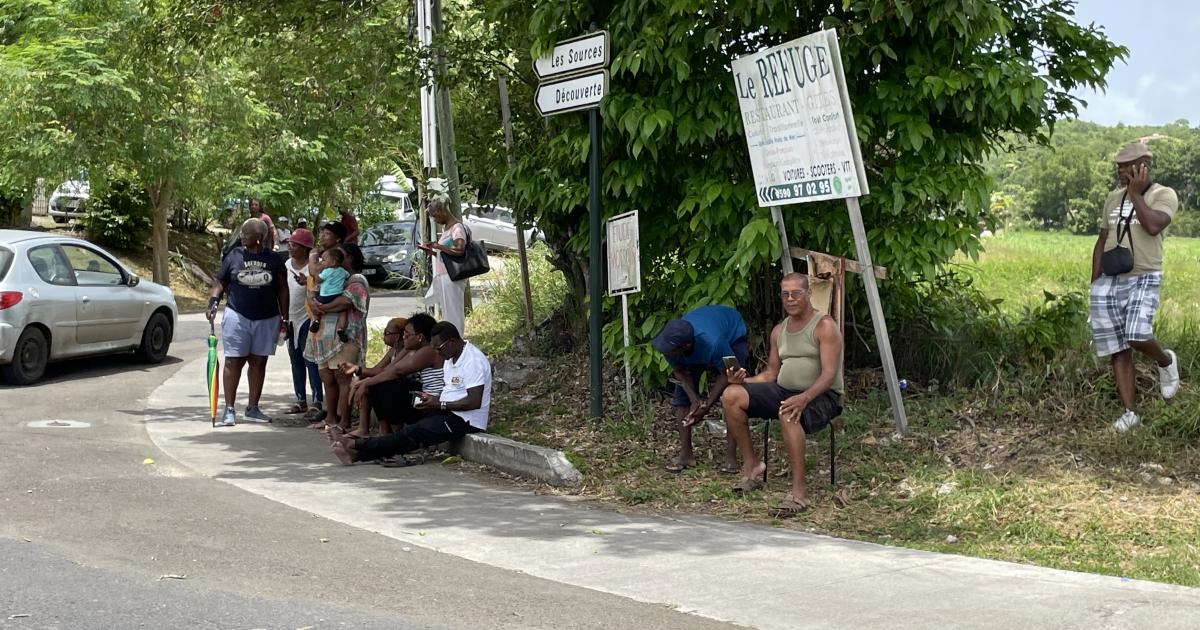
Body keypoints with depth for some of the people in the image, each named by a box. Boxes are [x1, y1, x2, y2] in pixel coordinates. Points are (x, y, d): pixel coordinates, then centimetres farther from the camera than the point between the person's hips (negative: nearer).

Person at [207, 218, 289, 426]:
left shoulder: (273, 259, 3)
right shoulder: (234, 256, 1)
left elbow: (282, 290, 8)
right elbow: (220, 283, 4)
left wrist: (284, 318, 6)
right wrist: (213, 302, -14)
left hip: (266, 319, 2)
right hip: (237, 317, -2)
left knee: (259, 362, 9)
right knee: (234, 362, -4)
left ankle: (252, 408, 18)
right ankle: (229, 410, -2)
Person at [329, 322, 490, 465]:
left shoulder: (473, 361, -16)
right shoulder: (451, 359, 16)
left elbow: (475, 402, -23)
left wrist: (439, 404, -19)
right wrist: (433, 398, 2)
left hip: (465, 420, -9)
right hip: (449, 414, 9)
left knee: (412, 434, -20)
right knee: (409, 432, -9)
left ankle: (355, 445, -25)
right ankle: (357, 454, -24)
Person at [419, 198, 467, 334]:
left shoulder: (457, 227, -10)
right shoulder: (445, 228, 19)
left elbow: (460, 250, -24)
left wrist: (438, 246, -15)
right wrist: (432, 252, 10)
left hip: (451, 278, -9)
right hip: (442, 277, 9)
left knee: (453, 314, -8)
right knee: (446, 314, 7)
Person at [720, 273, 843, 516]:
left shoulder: (824, 326, -7)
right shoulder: (779, 331, 15)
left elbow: (829, 374, -17)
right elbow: (771, 374, 17)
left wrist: (804, 398, -35)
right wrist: (745, 380, -4)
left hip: (821, 396, -7)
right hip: (784, 390, 7)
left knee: (788, 413, -41)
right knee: (732, 395, -14)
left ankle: (799, 492, -38)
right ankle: (751, 465, -5)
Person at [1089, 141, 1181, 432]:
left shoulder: (1164, 195, -3)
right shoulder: (1113, 198, 14)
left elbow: (1153, 226, -22)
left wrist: (1136, 193, -13)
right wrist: (1094, 283, 10)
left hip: (1143, 279, -5)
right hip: (1108, 281, 5)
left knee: (1137, 337, -24)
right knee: (1118, 349, 0)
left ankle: (1166, 361, 10)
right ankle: (1130, 412, 5)